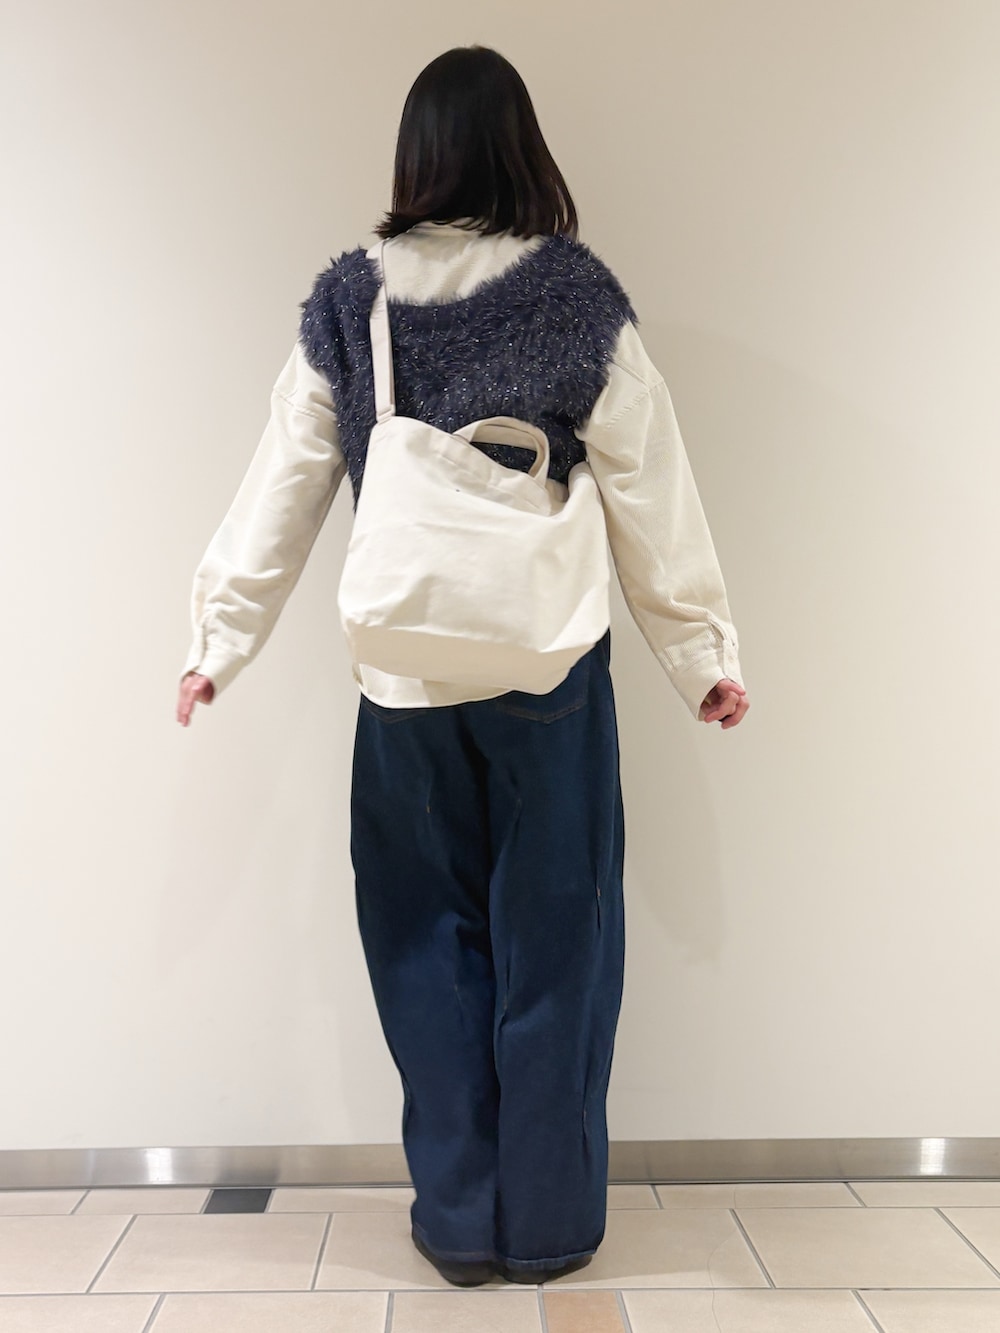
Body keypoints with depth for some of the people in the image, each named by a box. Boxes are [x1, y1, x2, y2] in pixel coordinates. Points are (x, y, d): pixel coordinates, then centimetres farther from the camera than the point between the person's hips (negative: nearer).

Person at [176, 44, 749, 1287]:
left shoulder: (347, 301, 1)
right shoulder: (578, 298, -4)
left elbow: (279, 492, 1)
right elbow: (652, 499, -4)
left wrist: (217, 640, 10)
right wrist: (704, 656, 4)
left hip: (402, 682, 2)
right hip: (549, 674, -1)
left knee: (429, 943, 14)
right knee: (550, 945, 11)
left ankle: (458, 1221, 26)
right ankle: (547, 1225, 26)